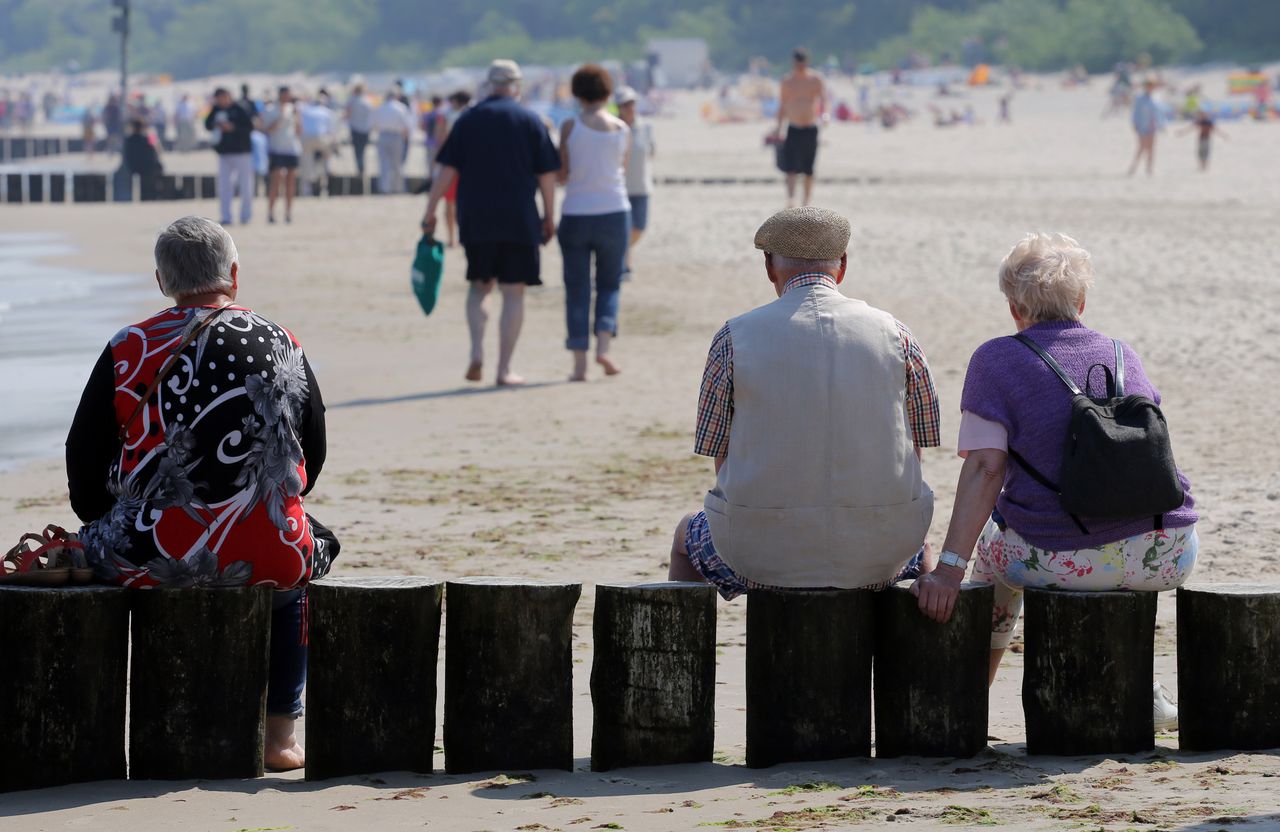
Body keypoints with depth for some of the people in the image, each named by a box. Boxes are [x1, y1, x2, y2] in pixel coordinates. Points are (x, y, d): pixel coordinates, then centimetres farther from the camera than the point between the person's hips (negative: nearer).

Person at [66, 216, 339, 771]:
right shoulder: (283, 348, 5)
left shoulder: (127, 352, -2)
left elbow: (84, 464, 3)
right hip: (266, 557, 1)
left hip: (150, 559, -1)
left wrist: (98, 526, 23)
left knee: (95, 542, 31)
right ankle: (278, 734, 30)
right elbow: (312, 460, 14)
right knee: (304, 555, 34)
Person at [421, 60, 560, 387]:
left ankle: (477, 352, -3)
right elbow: (546, 175, -1)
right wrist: (549, 217, 8)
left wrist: (430, 212, 5)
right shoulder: (530, 121, 0)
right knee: (513, 293, 4)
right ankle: (504, 369, 1)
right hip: (519, 221, -2)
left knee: (479, 286, 17)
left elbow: (446, 172, -1)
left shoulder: (467, 120, 3)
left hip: (475, 220, 2)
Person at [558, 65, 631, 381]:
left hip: (575, 215, -2)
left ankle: (579, 363, 0)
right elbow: (622, 171, 10)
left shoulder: (571, 126, -7)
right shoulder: (622, 129, 1)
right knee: (609, 284, 16)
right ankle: (603, 344, -5)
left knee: (577, 290, 5)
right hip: (614, 212, 2)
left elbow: (562, 175, -4)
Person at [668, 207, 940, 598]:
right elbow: (913, 449, 6)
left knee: (687, 537, 33)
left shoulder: (733, 338, -4)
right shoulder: (896, 336, 0)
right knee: (915, 548, 39)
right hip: (876, 557, 2)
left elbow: (721, 458, 1)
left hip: (765, 556, -1)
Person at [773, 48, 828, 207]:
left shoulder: (816, 79, 0)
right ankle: (791, 198, -24)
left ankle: (807, 201, 16)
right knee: (791, 167, -15)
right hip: (793, 129, 1)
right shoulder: (787, 81, 6)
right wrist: (778, 128, 13)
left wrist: (824, 113, -31)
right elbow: (783, 105, 14)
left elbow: (823, 98, -10)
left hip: (811, 129, -1)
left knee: (808, 170, 5)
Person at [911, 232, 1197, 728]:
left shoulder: (998, 360, -1)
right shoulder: (1124, 356, 12)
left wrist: (950, 568, -17)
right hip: (1168, 559, 3)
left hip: (1065, 561, -3)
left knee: (996, 543, 31)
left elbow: (985, 467, -12)